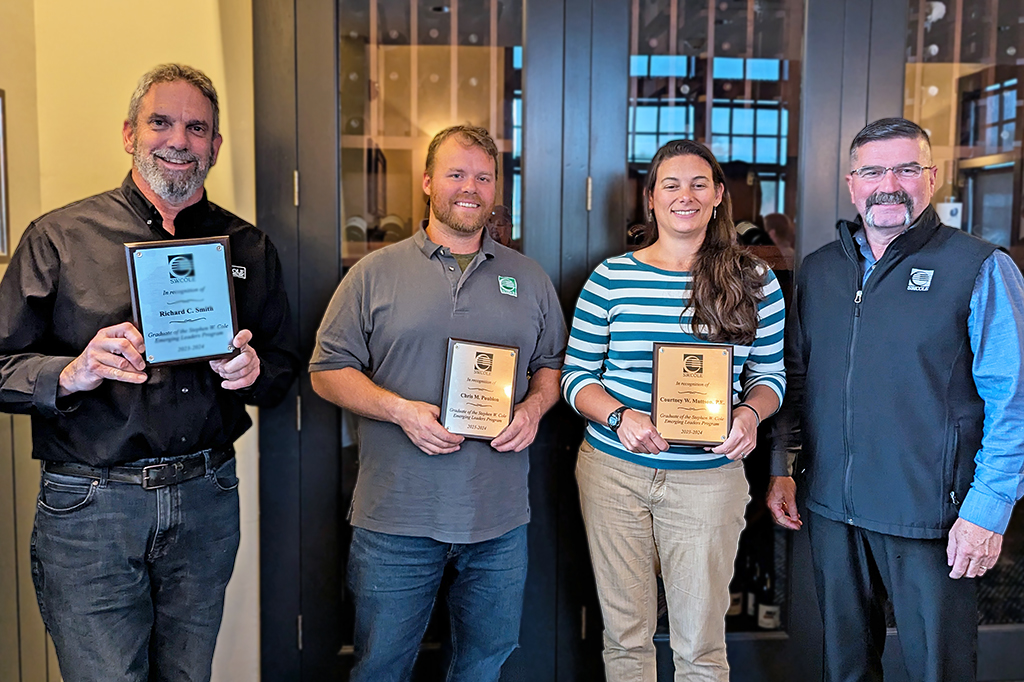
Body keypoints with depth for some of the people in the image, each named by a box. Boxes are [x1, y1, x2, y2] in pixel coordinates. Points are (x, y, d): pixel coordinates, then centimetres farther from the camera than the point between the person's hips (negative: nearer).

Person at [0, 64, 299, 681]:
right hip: (89, 507, -3)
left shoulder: (248, 247, 8)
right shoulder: (60, 236, -2)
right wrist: (71, 374, -23)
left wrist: (255, 372, -11)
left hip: (208, 500, 3)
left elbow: (285, 363, 12)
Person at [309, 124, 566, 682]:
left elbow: (553, 363, 16)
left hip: (499, 521, 3)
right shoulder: (375, 273, 0)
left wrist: (534, 407, -6)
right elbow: (328, 370, -1)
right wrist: (400, 410, -15)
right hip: (396, 519, -2)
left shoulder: (529, 279, 9)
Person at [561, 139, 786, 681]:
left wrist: (749, 413, -12)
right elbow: (575, 375, 2)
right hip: (614, 470, 0)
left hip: (709, 478, 0)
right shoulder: (611, 277, 0)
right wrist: (619, 417, -17)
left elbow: (770, 375, 9)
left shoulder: (754, 282, 3)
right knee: (625, 636, 13)